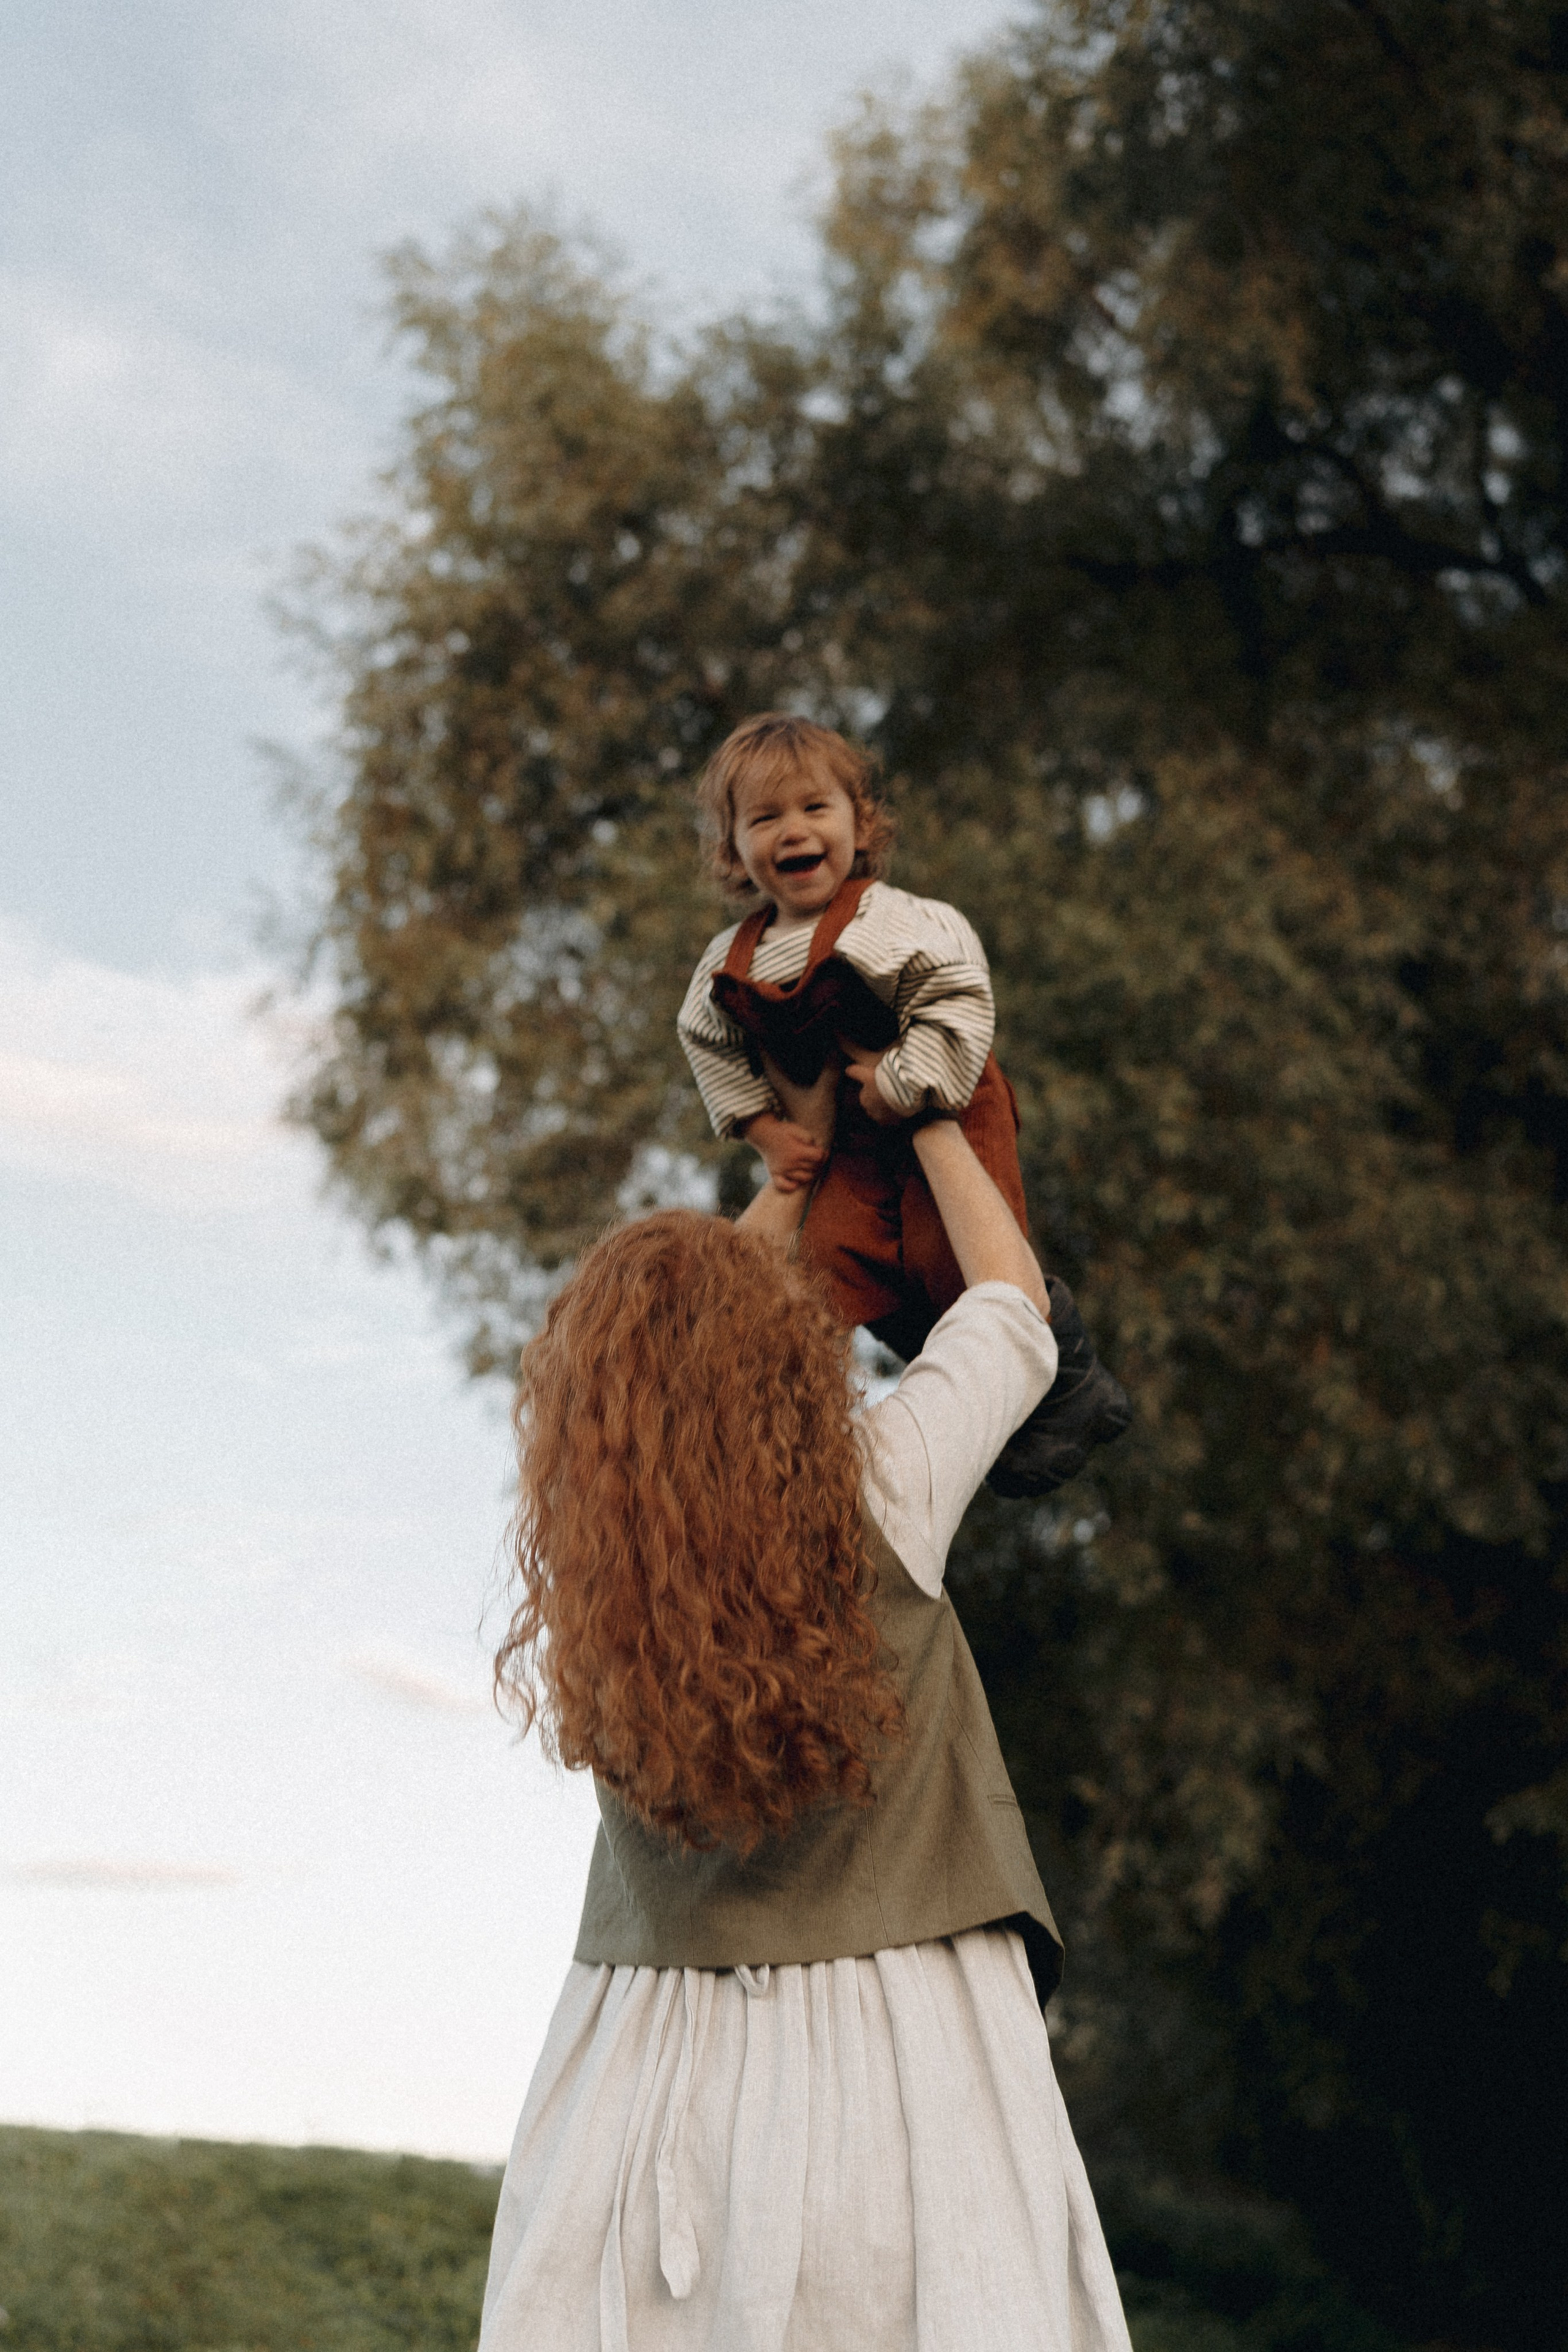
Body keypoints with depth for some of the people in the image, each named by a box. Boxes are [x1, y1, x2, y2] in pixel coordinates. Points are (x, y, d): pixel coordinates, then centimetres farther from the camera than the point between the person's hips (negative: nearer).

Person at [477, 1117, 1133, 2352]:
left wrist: (791, 1171, 26)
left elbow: (677, 1379, 17)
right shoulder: (880, 1491, -13)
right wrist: (927, 1110, 20)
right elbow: (1015, 1300, 5)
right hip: (892, 2032, -3)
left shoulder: (587, 1556, -5)